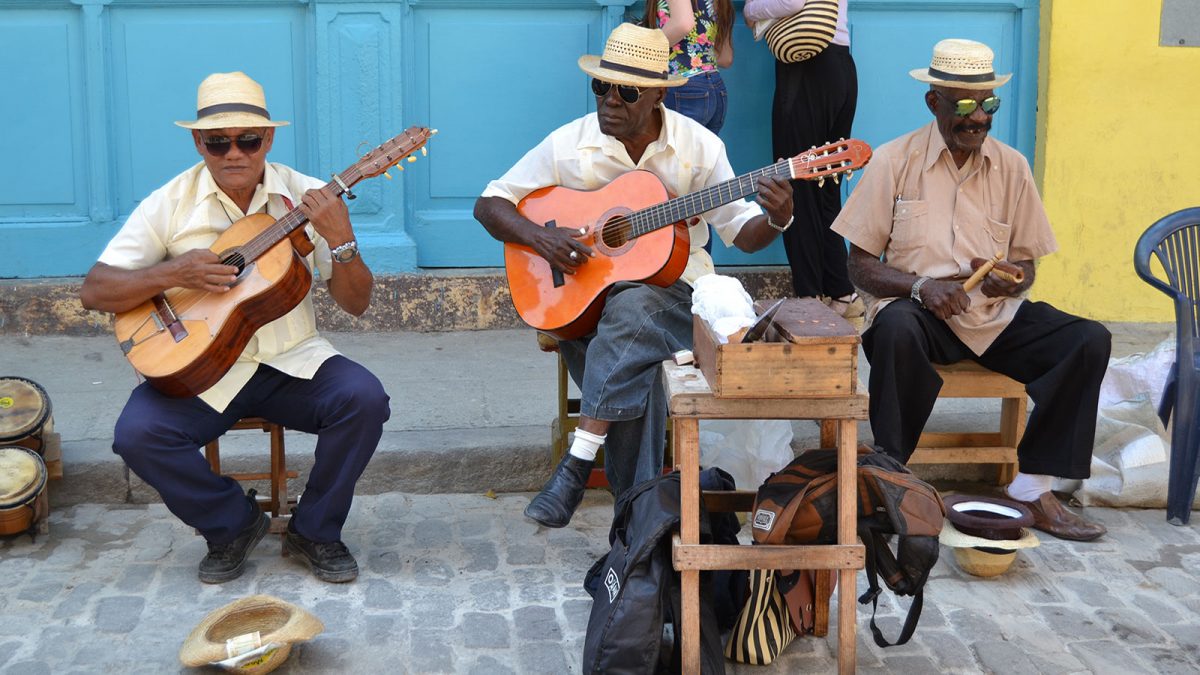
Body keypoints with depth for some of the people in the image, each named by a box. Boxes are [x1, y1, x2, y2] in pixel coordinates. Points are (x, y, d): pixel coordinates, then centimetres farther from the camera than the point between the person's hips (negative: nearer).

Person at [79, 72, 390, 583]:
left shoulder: (307, 199, -1)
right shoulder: (171, 204, -2)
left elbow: (356, 304, -3)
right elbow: (94, 291, -4)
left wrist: (341, 241, -22)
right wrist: (172, 274, -19)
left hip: (291, 362, 0)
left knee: (364, 399, -26)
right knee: (138, 434, -26)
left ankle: (314, 531, -2)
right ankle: (234, 524, 3)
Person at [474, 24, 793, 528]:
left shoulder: (698, 146, -2)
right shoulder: (570, 145, -3)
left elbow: (741, 233, 2)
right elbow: (489, 204, 2)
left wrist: (776, 220, -21)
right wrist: (538, 236, -16)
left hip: (672, 285, -1)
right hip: (584, 291, 1)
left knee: (630, 310, -36)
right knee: (633, 366, -31)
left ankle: (577, 464, -34)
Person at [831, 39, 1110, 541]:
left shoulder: (1011, 167, 8)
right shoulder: (894, 161, -2)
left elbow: (1026, 266, 13)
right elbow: (860, 266, -2)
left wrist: (1013, 280, -11)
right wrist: (920, 285, -20)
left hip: (997, 315, 4)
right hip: (921, 311, -4)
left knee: (1091, 341, -19)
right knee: (896, 328, -38)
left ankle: (1032, 487, -13)